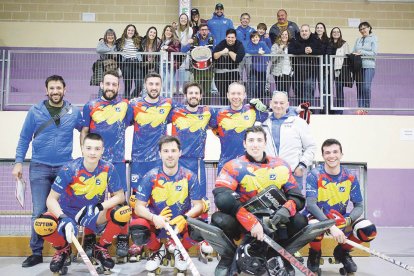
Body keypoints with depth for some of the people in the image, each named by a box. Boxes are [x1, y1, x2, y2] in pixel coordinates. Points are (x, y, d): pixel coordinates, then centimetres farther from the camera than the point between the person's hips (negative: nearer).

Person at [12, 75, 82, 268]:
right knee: (39, 212, 0)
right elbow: (24, 138, 5)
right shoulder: (35, 111, 1)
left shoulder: (74, 112, 3)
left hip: (65, 168, 1)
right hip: (39, 168, -1)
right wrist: (19, 162, -2)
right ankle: (36, 253, 14)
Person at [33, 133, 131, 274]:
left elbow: (120, 196, -9)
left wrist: (99, 207, -26)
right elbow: (51, 199, -19)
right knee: (41, 225, -30)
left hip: (94, 213, 1)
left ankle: (101, 248, 2)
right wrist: (63, 219, -37)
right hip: (68, 212, -1)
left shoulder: (108, 169, -14)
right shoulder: (69, 169, -20)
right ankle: (63, 250, 6)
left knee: (124, 213, -26)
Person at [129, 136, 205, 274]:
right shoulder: (150, 177, -8)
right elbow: (139, 207, -9)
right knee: (137, 230, -30)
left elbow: (198, 205, -8)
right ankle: (158, 250, 7)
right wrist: (154, 218, -31)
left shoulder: (189, 176, -7)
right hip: (156, 224, 0)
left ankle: (177, 248, 7)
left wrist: (185, 218, -29)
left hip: (180, 225, 0)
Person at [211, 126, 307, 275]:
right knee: (220, 219, -32)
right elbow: (222, 198, -24)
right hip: (242, 222, -2)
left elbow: (297, 196, 1)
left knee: (300, 221, -20)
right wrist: (251, 223, -33)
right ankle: (227, 259, -1)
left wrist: (287, 209, -24)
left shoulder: (280, 166, 2)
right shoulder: (234, 166, -9)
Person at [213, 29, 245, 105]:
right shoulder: (222, 44, 0)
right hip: (220, 71, 2)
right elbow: (214, 56, -13)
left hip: (233, 71, -2)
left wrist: (229, 52, -15)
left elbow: (238, 59, -21)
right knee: (222, 92, 11)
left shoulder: (239, 45, -6)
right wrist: (222, 52, -27)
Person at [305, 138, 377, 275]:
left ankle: (342, 252, 11)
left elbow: (359, 205, -2)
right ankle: (314, 254, -1)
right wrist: (331, 227, -36)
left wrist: (349, 220, -25)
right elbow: (311, 204, -24)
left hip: (340, 218, 4)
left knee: (369, 230, -20)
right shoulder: (314, 175, -15)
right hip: (318, 216, -3)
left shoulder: (350, 177, -5)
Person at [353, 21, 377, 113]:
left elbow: (374, 53, -5)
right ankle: (360, 107, 5)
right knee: (359, 88, 1)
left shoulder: (373, 39, 5)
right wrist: (353, 54, -9)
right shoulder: (358, 40, 18)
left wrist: (361, 52, -13)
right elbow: (353, 51, 14)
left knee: (366, 87, -14)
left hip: (369, 66, -4)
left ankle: (366, 108, -6)